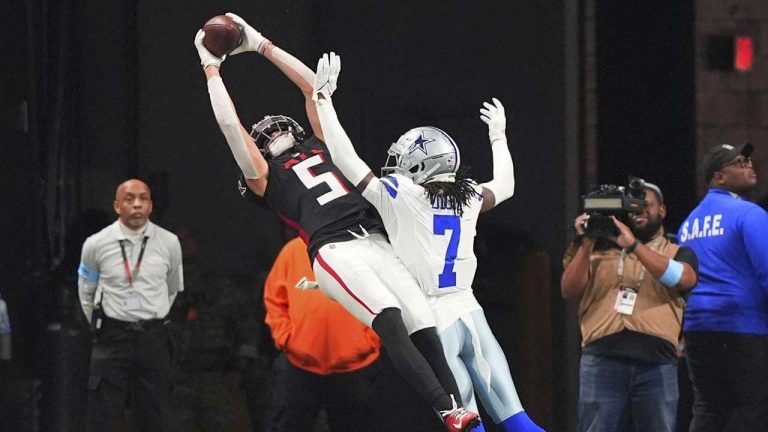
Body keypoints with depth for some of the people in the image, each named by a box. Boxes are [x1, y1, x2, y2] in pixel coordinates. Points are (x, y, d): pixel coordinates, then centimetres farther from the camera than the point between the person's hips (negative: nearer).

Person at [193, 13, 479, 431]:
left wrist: (262, 45, 35)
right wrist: (212, 68, 18)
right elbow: (229, 124, 10)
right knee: (389, 320, -27)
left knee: (424, 327, -12)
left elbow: (312, 85, 33)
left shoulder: (320, 147, 30)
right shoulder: (265, 176, 17)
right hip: (335, 252, -6)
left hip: (375, 242, 6)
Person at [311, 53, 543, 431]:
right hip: (470, 314, 5)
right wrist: (498, 136, 46)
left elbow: (345, 159, -5)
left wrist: (323, 98, 2)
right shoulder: (467, 198, 9)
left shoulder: (402, 196, -7)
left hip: (431, 321, -5)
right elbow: (504, 185, 31)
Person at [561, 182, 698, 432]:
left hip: (656, 362, 0)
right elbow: (569, 291, 9)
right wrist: (585, 244, -1)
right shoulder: (600, 251, 20)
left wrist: (633, 245, -11)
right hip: (602, 358, 0)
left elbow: (683, 279, -7)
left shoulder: (677, 253, 17)